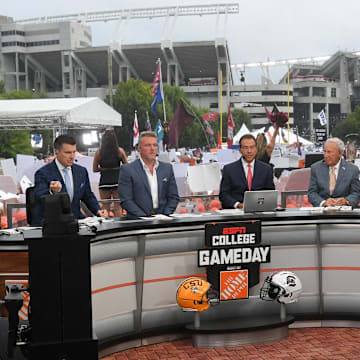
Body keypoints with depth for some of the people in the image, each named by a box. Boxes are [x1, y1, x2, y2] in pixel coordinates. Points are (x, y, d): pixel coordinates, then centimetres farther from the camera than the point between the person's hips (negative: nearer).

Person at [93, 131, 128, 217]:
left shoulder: (98, 153, -3)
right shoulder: (120, 151, -3)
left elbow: (95, 169, 2)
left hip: (104, 182, 0)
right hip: (117, 181, 0)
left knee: (105, 207, 9)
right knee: (117, 207, 7)